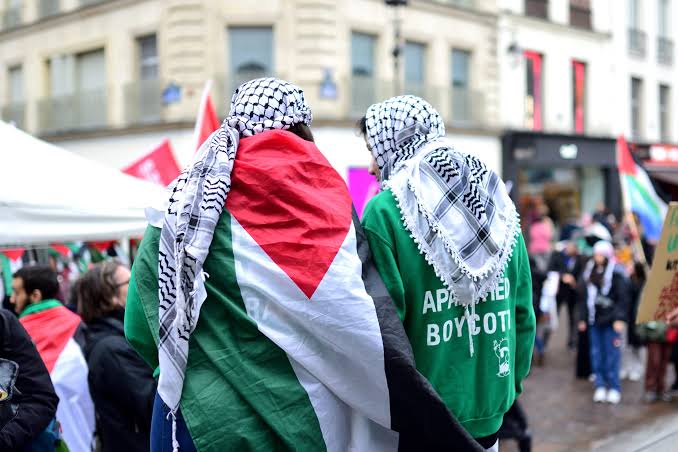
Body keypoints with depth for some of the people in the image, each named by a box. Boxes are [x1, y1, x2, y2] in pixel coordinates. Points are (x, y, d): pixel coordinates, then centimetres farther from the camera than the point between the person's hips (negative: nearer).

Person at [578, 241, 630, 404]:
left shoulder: (616, 273, -7)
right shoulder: (589, 271, 11)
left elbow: (623, 298, -9)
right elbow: (583, 296, 15)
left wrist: (620, 319, -16)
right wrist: (582, 318, 12)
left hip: (610, 321, -5)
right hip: (594, 320, 5)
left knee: (612, 354, -2)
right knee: (596, 354, 7)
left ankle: (614, 388, 6)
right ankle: (600, 386, 14)